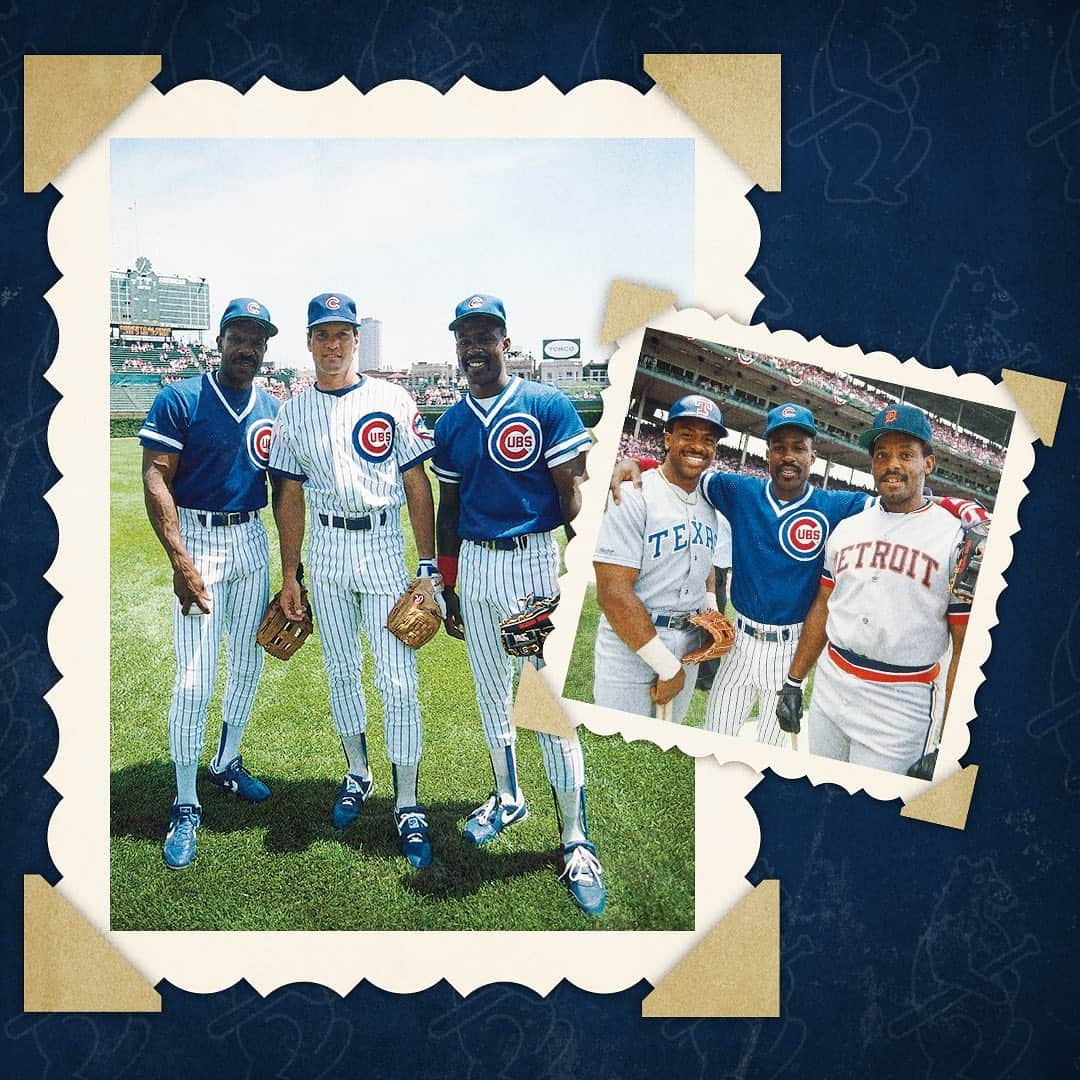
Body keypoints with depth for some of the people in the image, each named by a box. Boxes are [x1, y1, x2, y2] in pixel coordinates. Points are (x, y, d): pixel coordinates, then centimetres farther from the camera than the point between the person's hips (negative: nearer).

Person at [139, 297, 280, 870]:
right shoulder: (178, 400, -8)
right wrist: (181, 561, -22)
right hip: (197, 538, -5)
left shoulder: (271, 410, 7)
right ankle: (185, 807, 4)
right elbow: (156, 482, -13)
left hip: (252, 539, 6)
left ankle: (227, 763, 36)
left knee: (248, 664, 15)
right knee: (195, 680, -7)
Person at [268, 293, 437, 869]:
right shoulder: (293, 412, 7)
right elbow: (290, 495, 10)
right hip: (325, 551, 3)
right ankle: (357, 774, 32)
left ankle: (408, 807, 2)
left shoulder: (392, 401, -2)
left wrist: (427, 563, -7)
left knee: (398, 680, -7)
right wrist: (289, 574, 8)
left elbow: (417, 484, -2)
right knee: (341, 670, 14)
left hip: (382, 545, -3)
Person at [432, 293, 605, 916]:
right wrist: (448, 590, 16)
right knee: (491, 692, 16)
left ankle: (576, 840, 4)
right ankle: (508, 798, 36)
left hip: (536, 561, -5)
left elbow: (573, 496, -9)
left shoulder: (547, 407, -6)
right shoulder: (450, 425, 9)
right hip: (475, 567, 5)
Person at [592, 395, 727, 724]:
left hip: (689, 646, 7)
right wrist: (667, 666, -18)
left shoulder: (707, 504, 11)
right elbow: (614, 593, -21)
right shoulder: (634, 496, -14)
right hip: (629, 647, -7)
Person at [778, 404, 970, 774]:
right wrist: (793, 682, 13)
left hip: (901, 708, -5)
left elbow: (967, 650, -12)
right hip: (828, 690, 5)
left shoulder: (957, 538, -10)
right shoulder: (846, 529, 8)